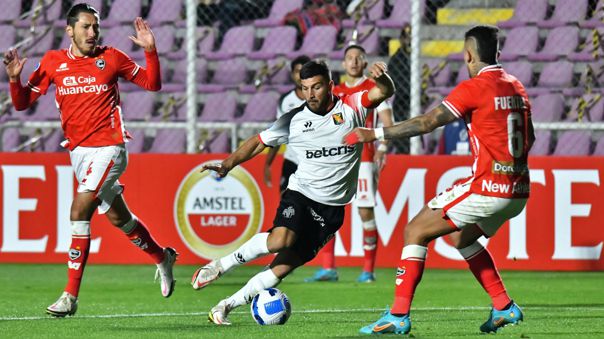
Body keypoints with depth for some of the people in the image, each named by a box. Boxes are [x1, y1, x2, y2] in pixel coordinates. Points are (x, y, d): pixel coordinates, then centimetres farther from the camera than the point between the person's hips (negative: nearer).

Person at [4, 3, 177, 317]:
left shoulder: (110, 58, -1)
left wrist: (150, 51, -8)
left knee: (79, 212, -18)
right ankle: (162, 258, 43)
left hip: (109, 147, -5)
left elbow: (152, 84, 7)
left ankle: (70, 296, -16)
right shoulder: (53, 62, 5)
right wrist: (15, 79, -13)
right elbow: (22, 103, 6)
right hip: (78, 151, 5)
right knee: (118, 217, 16)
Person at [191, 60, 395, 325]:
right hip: (300, 194, 0)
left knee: (284, 266, -7)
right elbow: (259, 142, 10)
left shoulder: (351, 108, -3)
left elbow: (384, 92, -18)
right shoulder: (294, 120, 1)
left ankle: (227, 306, 4)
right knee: (281, 239, -31)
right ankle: (221, 266, -10)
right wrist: (227, 164, -2)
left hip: (332, 207, 0)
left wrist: (381, 78, -42)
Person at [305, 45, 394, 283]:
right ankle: (328, 269, 1)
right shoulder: (335, 93, 15)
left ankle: (368, 270, 2)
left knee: (366, 212, -5)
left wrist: (381, 148, -17)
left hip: (363, 158, -5)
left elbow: (387, 122, -5)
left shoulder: (374, 89, 2)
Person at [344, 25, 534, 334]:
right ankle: (504, 308, 24)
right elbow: (529, 138, 21)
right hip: (518, 191, 8)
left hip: (488, 189, -8)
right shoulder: (516, 87, 12)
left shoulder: (475, 87, -11)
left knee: (415, 232, 0)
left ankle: (398, 316, -6)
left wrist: (375, 134, -10)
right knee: (462, 237, 30)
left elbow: (426, 123, -14)